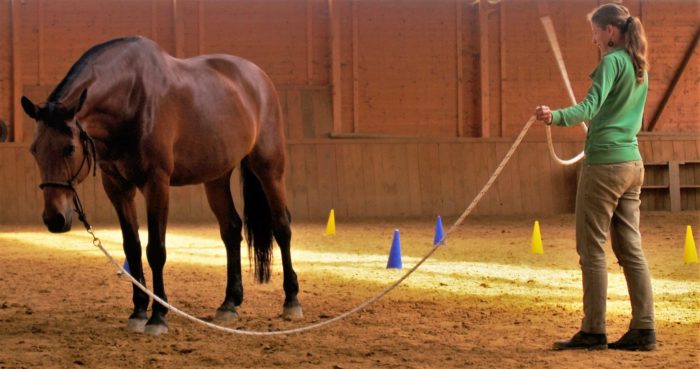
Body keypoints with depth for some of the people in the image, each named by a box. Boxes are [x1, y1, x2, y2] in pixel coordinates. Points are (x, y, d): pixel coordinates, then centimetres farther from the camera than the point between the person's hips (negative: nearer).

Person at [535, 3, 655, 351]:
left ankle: (593, 331, -2)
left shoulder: (612, 61, -11)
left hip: (605, 163, -9)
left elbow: (591, 105, -26)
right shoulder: (640, 67, 16)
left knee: (592, 248, -3)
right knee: (630, 248, 8)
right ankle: (644, 329, 6)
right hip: (632, 163, 9)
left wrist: (557, 116, -41)